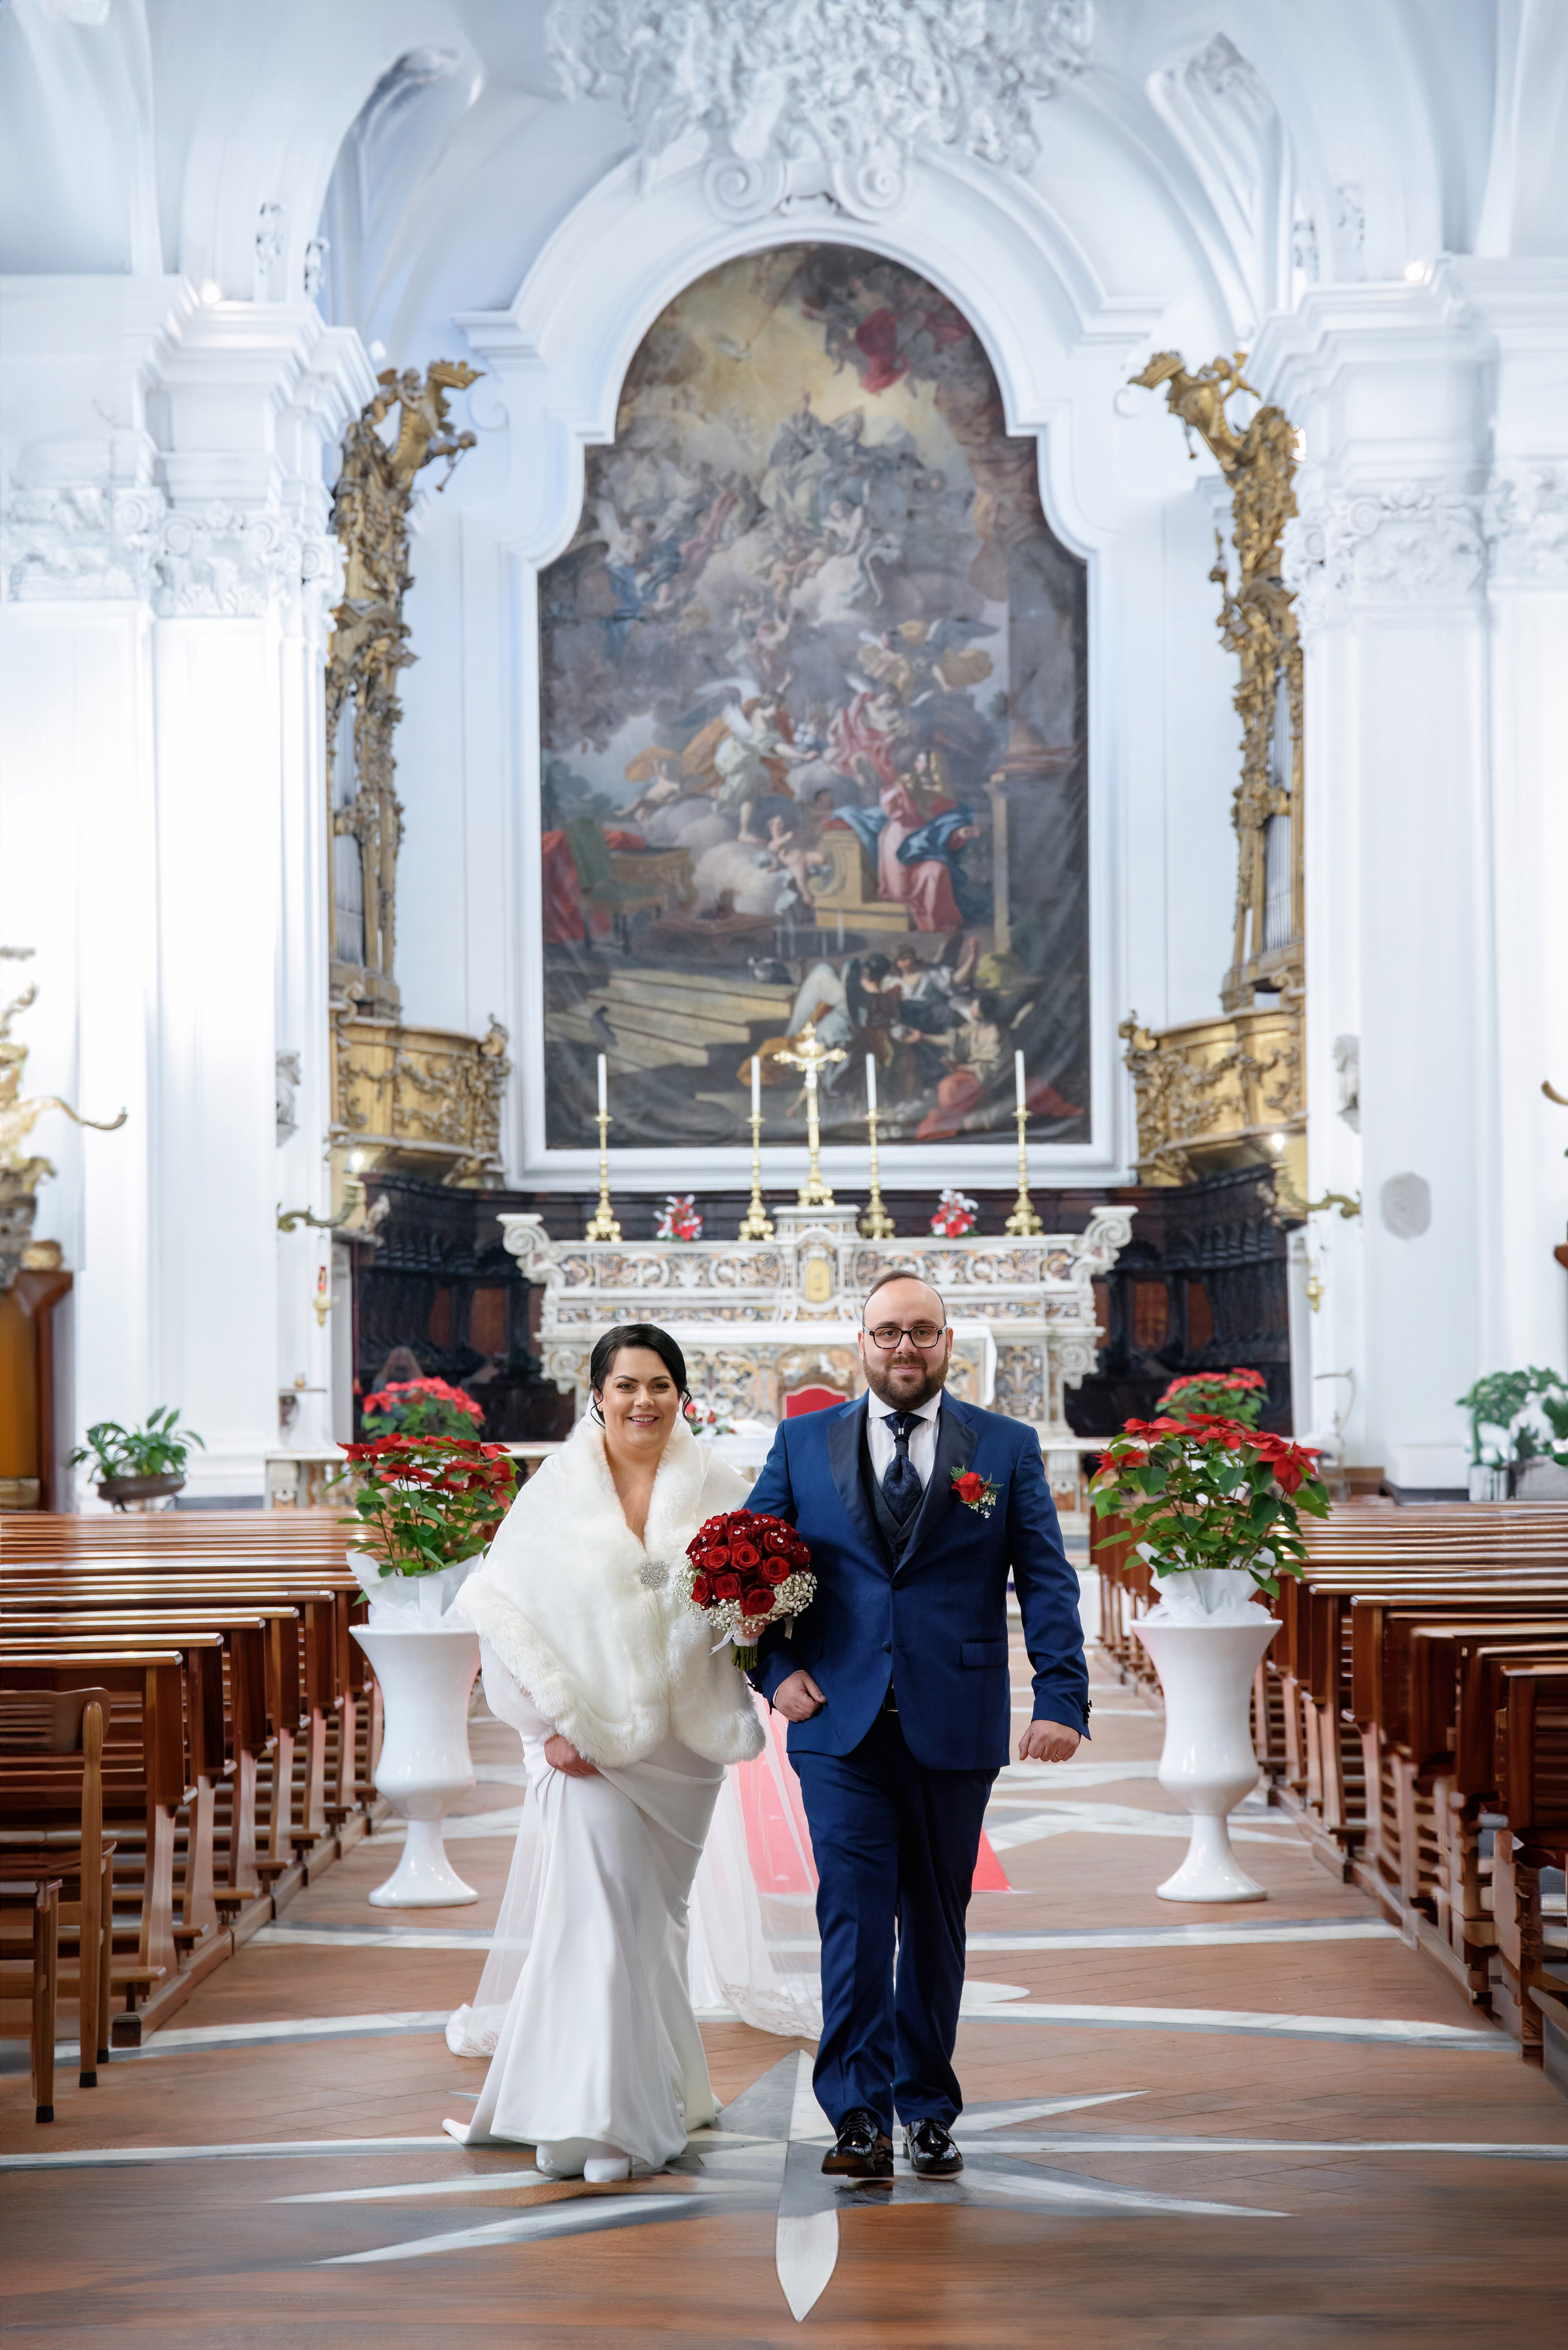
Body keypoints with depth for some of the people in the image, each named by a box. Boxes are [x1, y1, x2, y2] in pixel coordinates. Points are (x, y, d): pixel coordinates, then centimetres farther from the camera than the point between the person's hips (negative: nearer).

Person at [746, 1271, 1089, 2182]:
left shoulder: (1007, 1448, 6)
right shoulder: (803, 1443, 9)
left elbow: (1048, 1583, 2)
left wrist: (1062, 1698, -9)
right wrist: (777, 1667, -3)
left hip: (955, 1725, 0)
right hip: (841, 1723, 0)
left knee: (936, 1921, 9)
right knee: (854, 1913, -9)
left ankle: (928, 2111, 19)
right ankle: (861, 2115, -8)